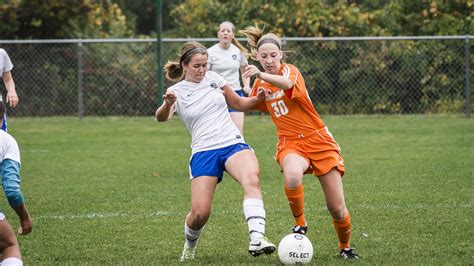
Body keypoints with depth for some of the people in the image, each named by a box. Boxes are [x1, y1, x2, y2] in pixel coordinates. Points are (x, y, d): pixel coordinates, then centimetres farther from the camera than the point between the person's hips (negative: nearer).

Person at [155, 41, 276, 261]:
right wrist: (167, 104, -39)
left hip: (233, 144, 2)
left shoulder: (213, 78, 13)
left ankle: (257, 238, -45)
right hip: (203, 152, -2)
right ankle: (189, 246, 22)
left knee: (252, 179, -32)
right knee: (200, 213, -12)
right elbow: (161, 117, -16)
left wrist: (257, 99, 2)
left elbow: (239, 104, 23)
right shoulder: (177, 91, 3)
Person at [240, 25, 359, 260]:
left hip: (318, 141, -3)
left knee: (337, 208, -3)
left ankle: (345, 247, 26)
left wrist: (261, 75, -57)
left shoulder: (289, 70, -12)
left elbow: (288, 83, -39)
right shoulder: (260, 85, 6)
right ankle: (300, 224, -13)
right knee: (292, 176, -37)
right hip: (290, 144, 3)